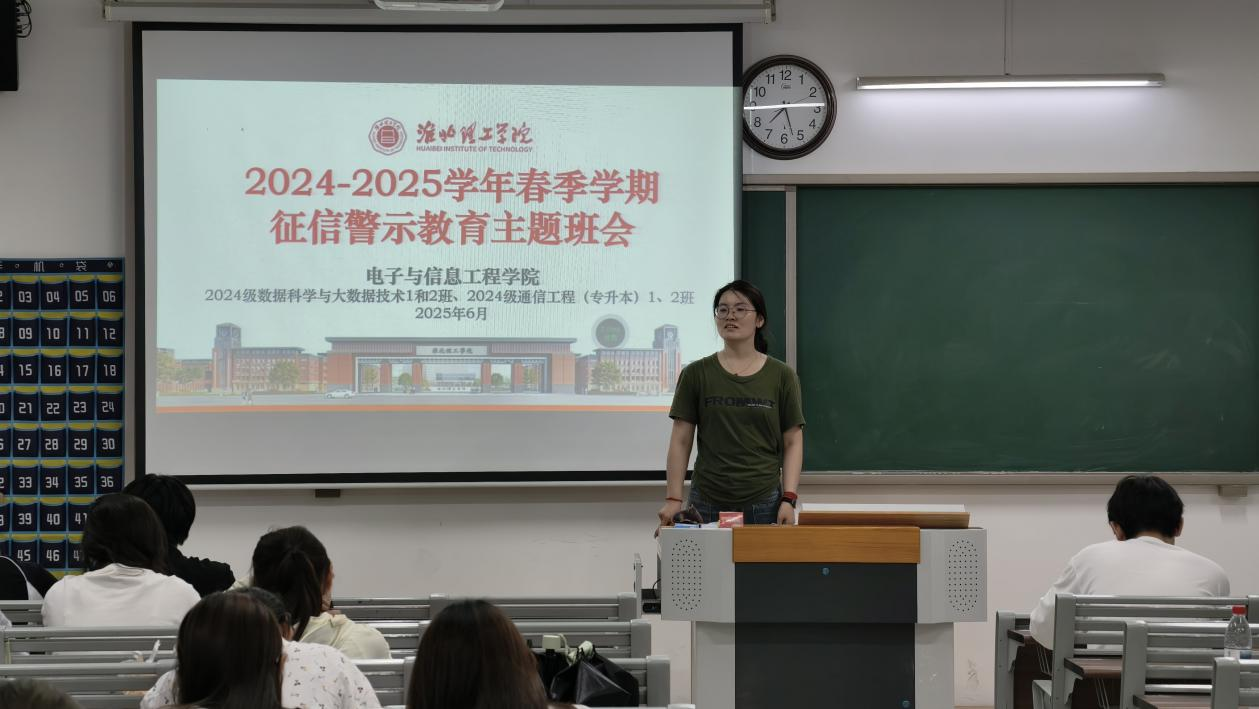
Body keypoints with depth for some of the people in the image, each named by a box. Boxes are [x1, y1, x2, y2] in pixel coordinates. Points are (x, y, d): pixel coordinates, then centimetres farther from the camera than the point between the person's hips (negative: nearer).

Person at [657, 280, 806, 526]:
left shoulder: (781, 376, 4)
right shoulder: (696, 374, 4)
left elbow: (793, 442, 4)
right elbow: (680, 441, 4)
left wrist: (789, 499, -6)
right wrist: (673, 499, -4)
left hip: (764, 504, 0)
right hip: (708, 504, 0)